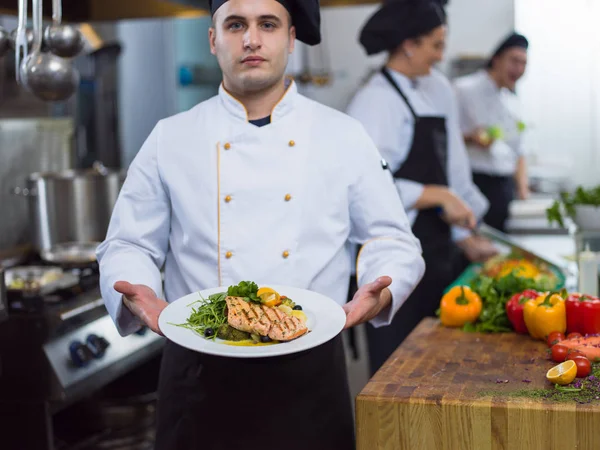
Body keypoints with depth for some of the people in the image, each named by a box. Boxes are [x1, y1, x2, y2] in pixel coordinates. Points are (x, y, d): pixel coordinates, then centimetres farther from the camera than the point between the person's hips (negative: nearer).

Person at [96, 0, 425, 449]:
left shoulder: (345, 137, 3)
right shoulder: (171, 138, 3)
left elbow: (392, 241, 7)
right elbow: (128, 245, 7)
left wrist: (379, 294, -14)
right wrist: (138, 294, -14)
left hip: (309, 374, 1)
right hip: (200, 374, 0)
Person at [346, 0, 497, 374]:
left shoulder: (437, 89, 11)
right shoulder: (375, 101, -13)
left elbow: (454, 170, 14)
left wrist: (465, 238, 10)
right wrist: (438, 196, -17)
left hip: (436, 248, 8)